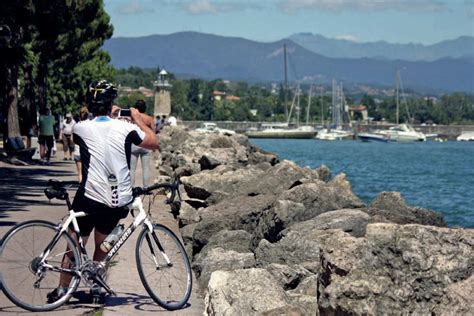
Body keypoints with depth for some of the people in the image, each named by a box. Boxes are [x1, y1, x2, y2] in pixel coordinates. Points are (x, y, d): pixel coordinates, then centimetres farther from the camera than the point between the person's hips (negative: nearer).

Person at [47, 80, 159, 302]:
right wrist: (138, 119, 18)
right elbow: (154, 143, 7)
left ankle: (61, 290, 17)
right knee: (102, 246, 20)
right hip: (118, 201, 1)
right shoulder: (125, 128, -6)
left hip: (90, 198, -1)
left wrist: (106, 115, 26)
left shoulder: (82, 128, -5)